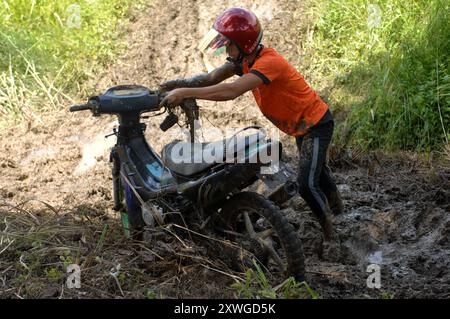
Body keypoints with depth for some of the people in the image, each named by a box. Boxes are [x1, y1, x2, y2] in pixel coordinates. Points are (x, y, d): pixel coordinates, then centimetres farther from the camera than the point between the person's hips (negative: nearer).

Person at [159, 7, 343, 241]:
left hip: (317, 124, -10)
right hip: (300, 125, 10)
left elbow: (231, 91, -47)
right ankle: (335, 202, 58)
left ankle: (328, 235, 9)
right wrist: (182, 83, -30)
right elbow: (213, 77, -12)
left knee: (306, 185, -15)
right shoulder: (245, 58, -8)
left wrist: (185, 92, -46)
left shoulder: (268, 62, -36)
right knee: (314, 168, 31)